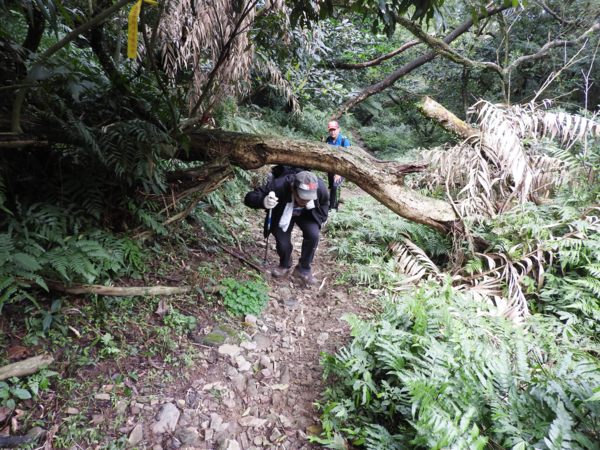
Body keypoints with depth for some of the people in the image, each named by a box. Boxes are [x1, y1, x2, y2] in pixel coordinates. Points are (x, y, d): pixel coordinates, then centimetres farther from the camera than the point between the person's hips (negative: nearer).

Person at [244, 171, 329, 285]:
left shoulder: (320, 188, -34)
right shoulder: (279, 186, -42)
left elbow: (324, 202, -8)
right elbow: (249, 198, -39)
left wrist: (322, 219, -14)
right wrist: (264, 202, -58)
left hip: (307, 215, 1)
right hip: (283, 214, -1)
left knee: (313, 235, -23)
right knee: (282, 243, -15)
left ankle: (304, 269, 2)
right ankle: (284, 265, 23)